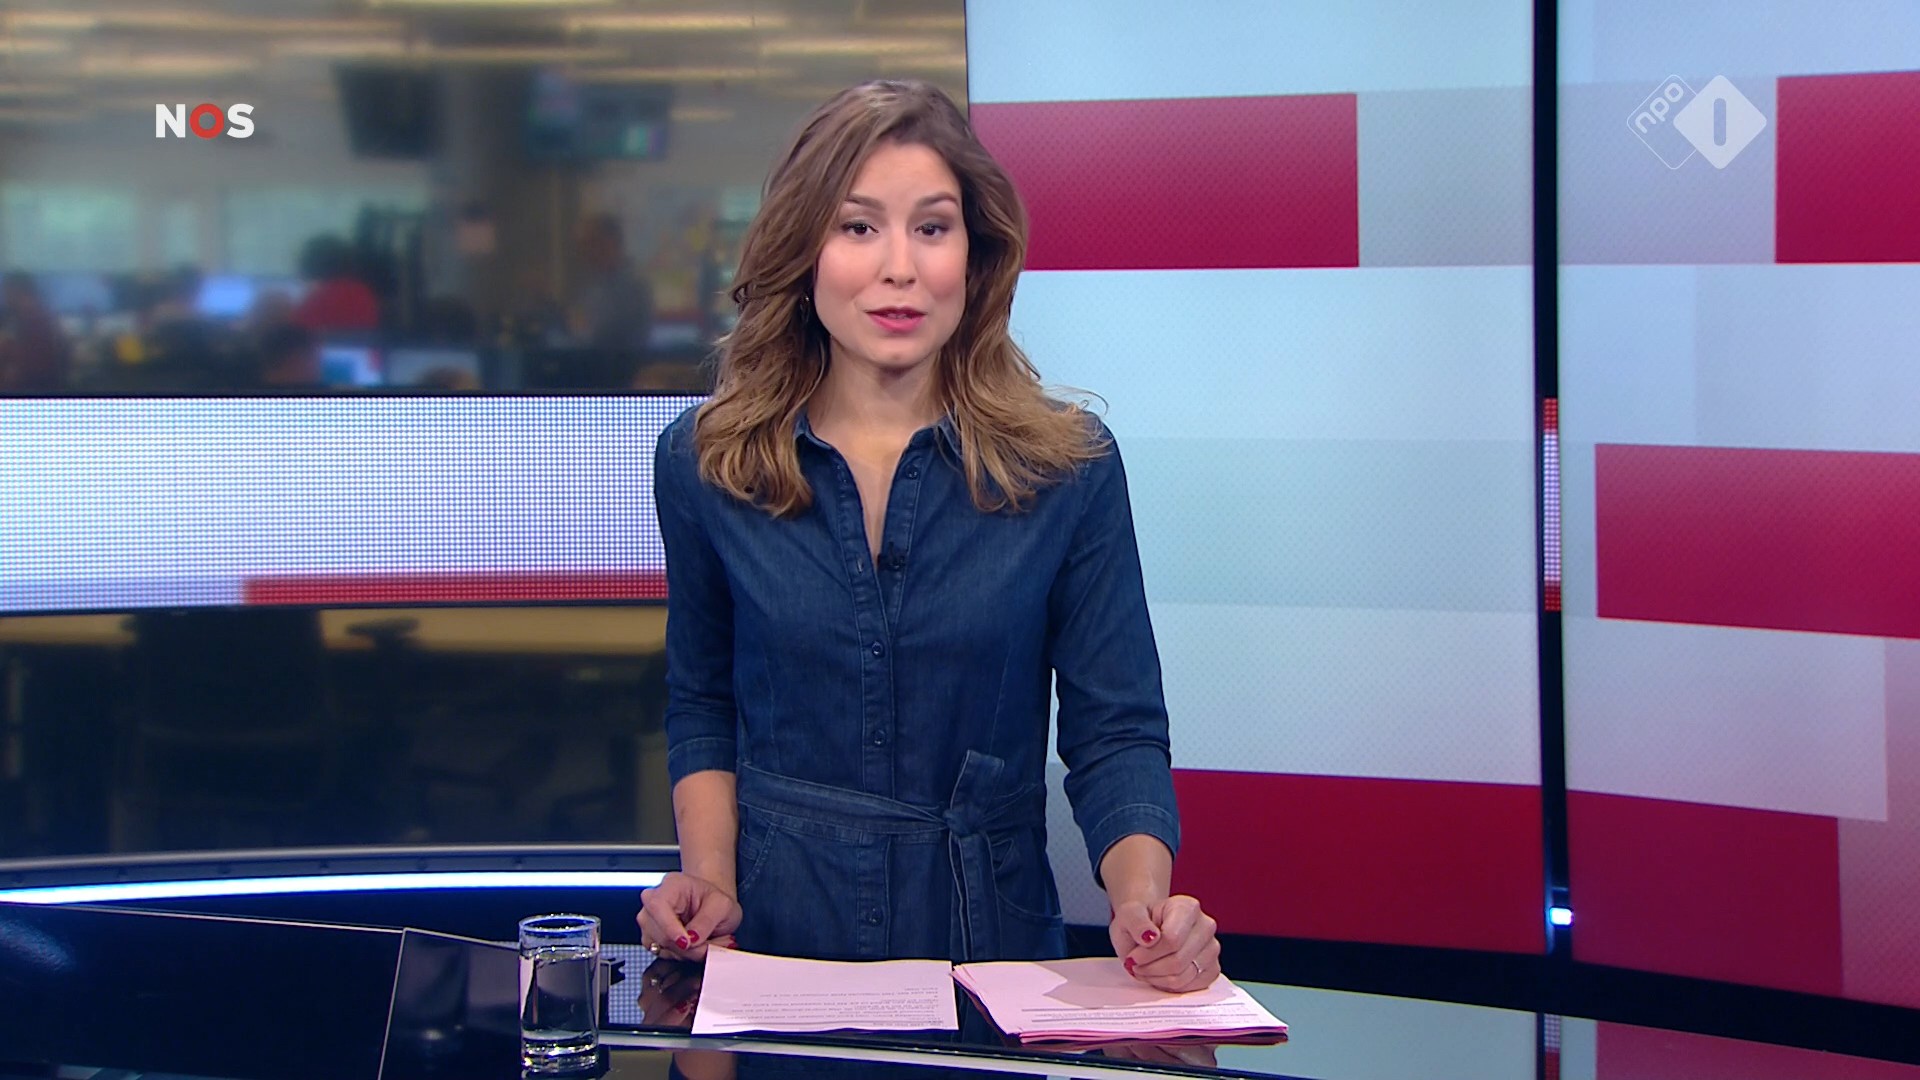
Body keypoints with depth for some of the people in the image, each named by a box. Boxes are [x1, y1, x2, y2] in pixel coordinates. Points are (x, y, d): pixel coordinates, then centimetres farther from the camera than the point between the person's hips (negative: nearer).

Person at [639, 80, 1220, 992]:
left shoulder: (1068, 465, -4)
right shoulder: (703, 462, 0)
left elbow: (1115, 734, -2)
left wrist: (1144, 902, -20)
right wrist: (708, 880, -4)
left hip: (991, 934, 0)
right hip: (772, 933, 1)